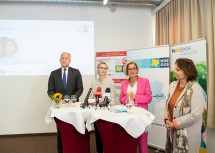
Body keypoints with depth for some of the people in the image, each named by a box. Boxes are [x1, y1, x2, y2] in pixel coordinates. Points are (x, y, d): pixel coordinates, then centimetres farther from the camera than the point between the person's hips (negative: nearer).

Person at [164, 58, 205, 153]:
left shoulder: (195, 89, -16)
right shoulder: (173, 85, 2)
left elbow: (195, 114, -20)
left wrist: (175, 124, -16)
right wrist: (166, 119, -5)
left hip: (187, 134, -6)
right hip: (172, 130, 6)